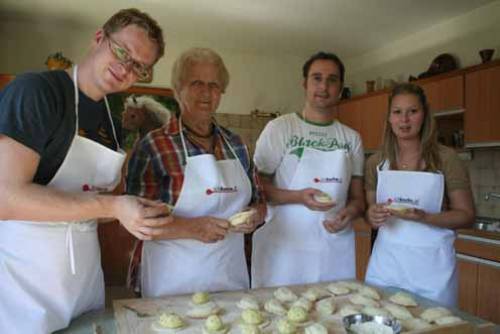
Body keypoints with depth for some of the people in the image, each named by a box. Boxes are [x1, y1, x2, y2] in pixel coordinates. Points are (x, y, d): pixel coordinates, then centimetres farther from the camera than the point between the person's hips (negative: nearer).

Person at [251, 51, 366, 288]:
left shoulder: (352, 138, 9)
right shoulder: (280, 128, -4)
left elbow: (358, 196, 11)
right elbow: (256, 186, -5)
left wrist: (350, 212, -11)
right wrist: (299, 197, -19)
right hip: (283, 249, -3)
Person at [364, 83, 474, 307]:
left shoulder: (445, 159, -6)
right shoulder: (376, 162, 3)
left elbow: (466, 215, -4)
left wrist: (423, 217, -20)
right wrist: (372, 216, -11)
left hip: (431, 266, -2)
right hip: (385, 263, 3)